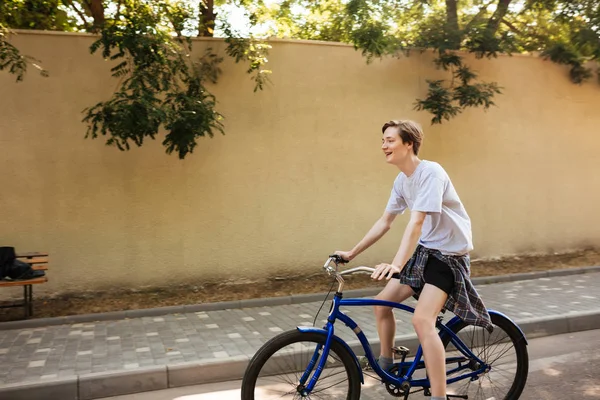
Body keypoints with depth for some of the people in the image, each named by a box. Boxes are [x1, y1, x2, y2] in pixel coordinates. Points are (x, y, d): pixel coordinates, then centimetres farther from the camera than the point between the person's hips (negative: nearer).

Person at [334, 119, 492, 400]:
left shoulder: (430, 172, -23)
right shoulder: (401, 180, 3)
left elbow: (417, 222, -33)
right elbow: (384, 222, 9)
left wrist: (397, 264, -43)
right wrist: (351, 253, 9)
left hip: (449, 253, -8)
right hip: (424, 250, 8)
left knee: (422, 320, -22)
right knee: (382, 303, 4)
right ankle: (386, 366, 25)